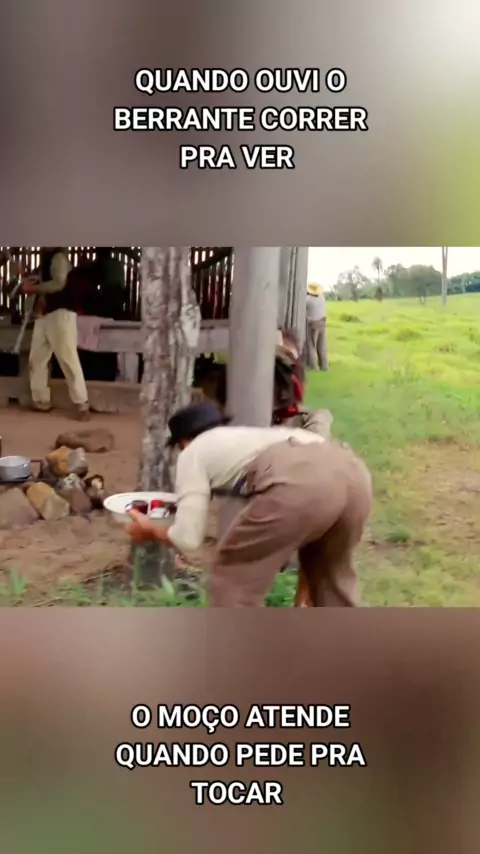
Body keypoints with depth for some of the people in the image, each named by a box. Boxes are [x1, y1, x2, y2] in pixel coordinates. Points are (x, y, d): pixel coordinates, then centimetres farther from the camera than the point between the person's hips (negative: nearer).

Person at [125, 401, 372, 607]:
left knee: (232, 579, 16)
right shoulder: (250, 436, 44)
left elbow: (188, 538, 17)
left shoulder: (194, 452, 25)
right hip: (353, 472, 8)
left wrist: (151, 529, 38)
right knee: (330, 573, 33)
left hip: (299, 484, -7)